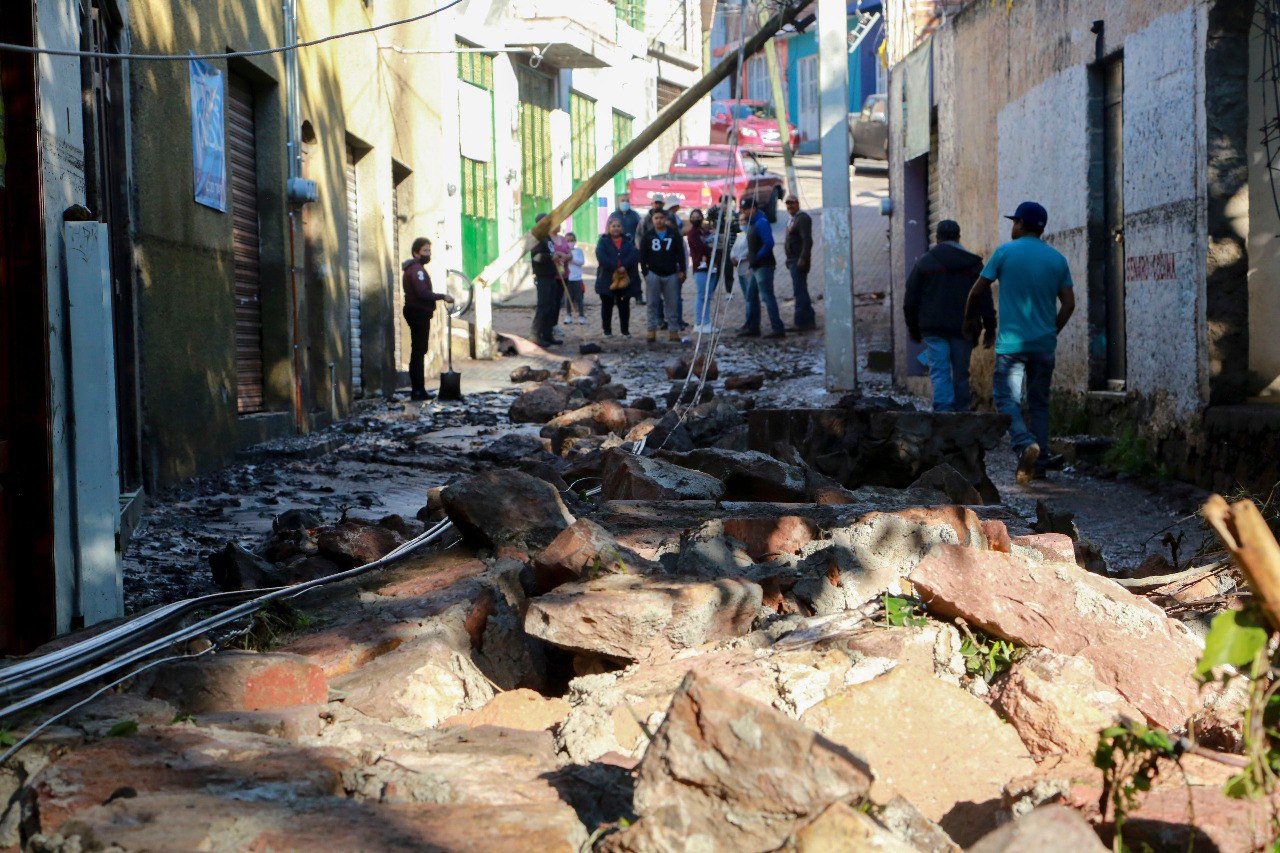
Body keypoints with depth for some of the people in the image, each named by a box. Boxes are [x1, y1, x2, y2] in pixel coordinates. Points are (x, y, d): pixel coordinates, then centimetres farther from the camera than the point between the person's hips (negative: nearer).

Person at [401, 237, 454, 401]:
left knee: (418, 352, 13)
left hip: (416, 312, 11)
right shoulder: (416, 269, -16)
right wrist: (442, 296, -21)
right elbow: (423, 293, -26)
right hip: (419, 313, -11)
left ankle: (418, 390, 17)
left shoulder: (415, 268, 18)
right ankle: (418, 390, -8)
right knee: (419, 352, -9)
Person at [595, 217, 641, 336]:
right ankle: (607, 330, 14)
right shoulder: (603, 241, 1)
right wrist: (615, 268, -24)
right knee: (607, 305, 6)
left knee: (624, 305, 8)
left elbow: (635, 254, -9)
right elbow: (601, 257, -16)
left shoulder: (628, 241, 8)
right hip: (607, 279, -2)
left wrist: (624, 266, -24)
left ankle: (625, 330, 15)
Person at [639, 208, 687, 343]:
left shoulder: (674, 234, 5)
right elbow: (642, 255, 6)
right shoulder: (648, 236, 6)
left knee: (672, 304, 2)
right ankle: (652, 329, 4)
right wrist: (645, 271, -2)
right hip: (653, 274, 0)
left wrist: (682, 270, -2)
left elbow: (680, 253, 4)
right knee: (653, 303, 0)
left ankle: (673, 330, 5)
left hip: (671, 274, 0)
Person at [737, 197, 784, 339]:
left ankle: (778, 328, -11)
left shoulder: (761, 223, -15)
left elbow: (768, 243, -23)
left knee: (767, 296, -12)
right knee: (751, 296, 15)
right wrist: (751, 258, 13)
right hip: (756, 267, 11)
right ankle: (752, 328, 21)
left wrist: (757, 257, -19)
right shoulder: (751, 223, 17)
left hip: (763, 266, -11)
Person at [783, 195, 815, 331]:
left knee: (800, 291, -11)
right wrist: (789, 259, 21)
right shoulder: (791, 219, 18)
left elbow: (807, 241, -21)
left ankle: (802, 322, -11)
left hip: (799, 260, -11)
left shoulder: (803, 218, -13)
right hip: (793, 261, 11)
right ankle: (809, 321, 21)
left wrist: (803, 259, -27)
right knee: (801, 291, 15)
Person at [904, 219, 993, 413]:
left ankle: (943, 410, -18)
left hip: (934, 330, -2)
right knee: (961, 373, 9)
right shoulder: (973, 263, 7)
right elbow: (985, 300, 6)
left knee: (939, 372, -5)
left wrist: (913, 329, 14)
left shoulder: (924, 261, 4)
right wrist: (990, 330, 10)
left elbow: (911, 301, 5)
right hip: (964, 329, 2)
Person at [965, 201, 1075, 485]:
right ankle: (1039, 463, 9)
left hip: (1011, 342, -4)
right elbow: (1068, 304, 5)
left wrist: (970, 317, 19)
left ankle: (1025, 443, -26)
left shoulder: (1005, 252, -2)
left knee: (1007, 398, -1)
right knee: (1039, 403, 11)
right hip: (1044, 345, 4)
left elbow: (978, 291, 1)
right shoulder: (1057, 258, 8)